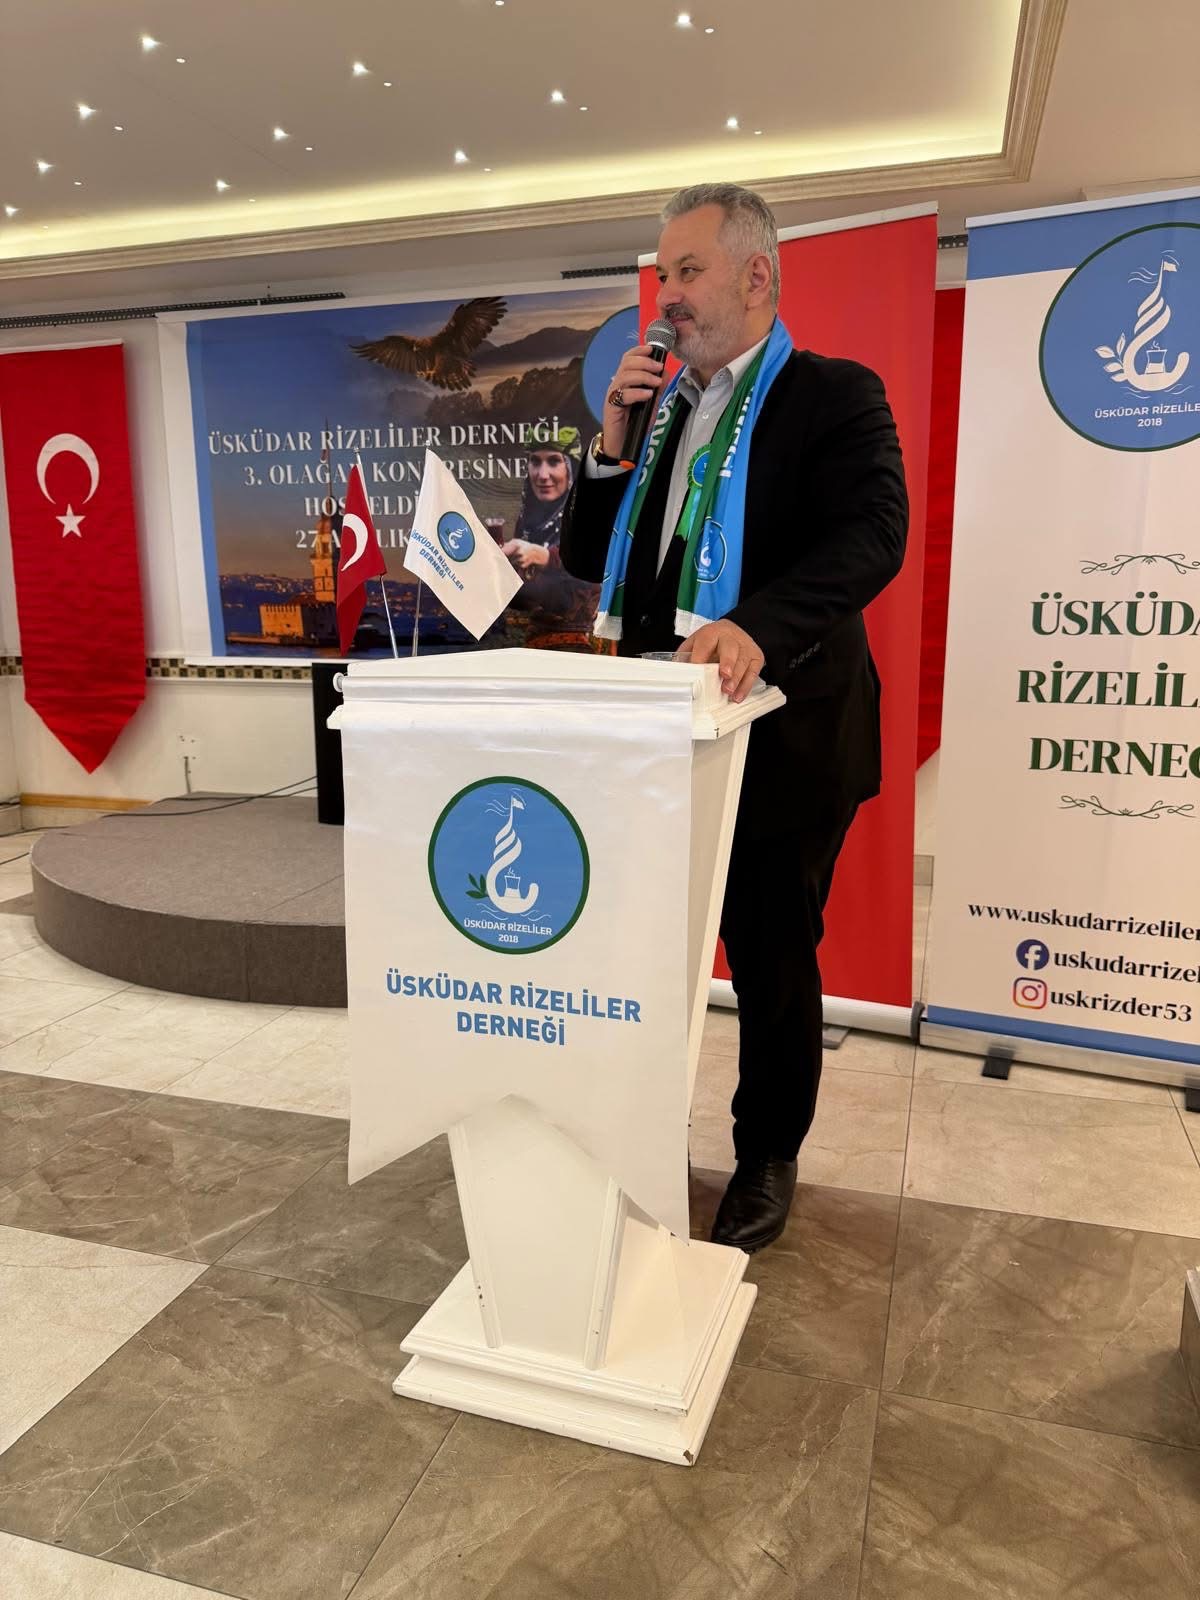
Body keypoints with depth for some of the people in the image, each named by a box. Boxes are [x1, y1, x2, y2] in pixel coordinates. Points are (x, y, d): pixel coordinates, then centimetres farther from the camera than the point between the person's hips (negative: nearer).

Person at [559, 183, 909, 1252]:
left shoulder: (836, 396, -5)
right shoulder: (657, 408, 14)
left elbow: (870, 536, -22)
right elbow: (588, 558, 14)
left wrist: (756, 626, -39)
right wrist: (612, 441, -1)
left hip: (778, 734, -5)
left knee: (773, 964, 8)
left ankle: (767, 1163, 31)